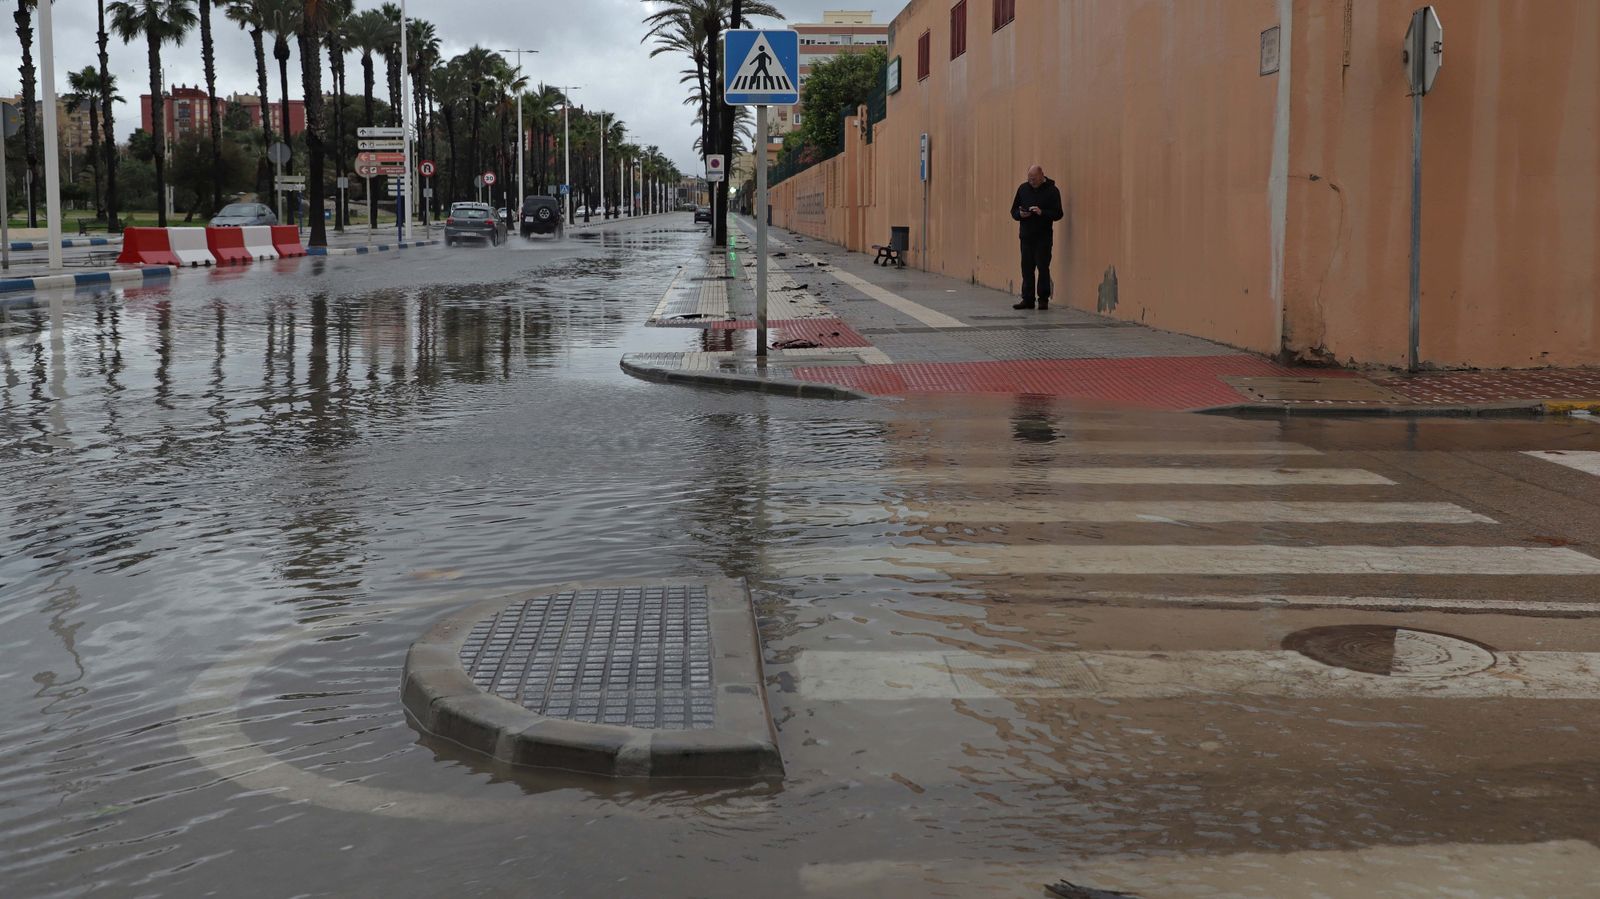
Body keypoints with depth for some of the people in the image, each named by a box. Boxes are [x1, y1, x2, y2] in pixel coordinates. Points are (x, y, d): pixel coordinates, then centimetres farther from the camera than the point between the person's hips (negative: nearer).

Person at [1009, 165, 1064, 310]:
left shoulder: (1052, 190, -3)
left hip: (1043, 237, -4)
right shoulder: (1023, 188, 9)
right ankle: (1028, 299, 11)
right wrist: (1020, 214, -9)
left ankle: (1043, 299, 4)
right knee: (1027, 268, 5)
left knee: (1043, 268, -4)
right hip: (1026, 235, 4)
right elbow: (1014, 211, 13)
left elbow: (1058, 214, -8)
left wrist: (1042, 212, -22)